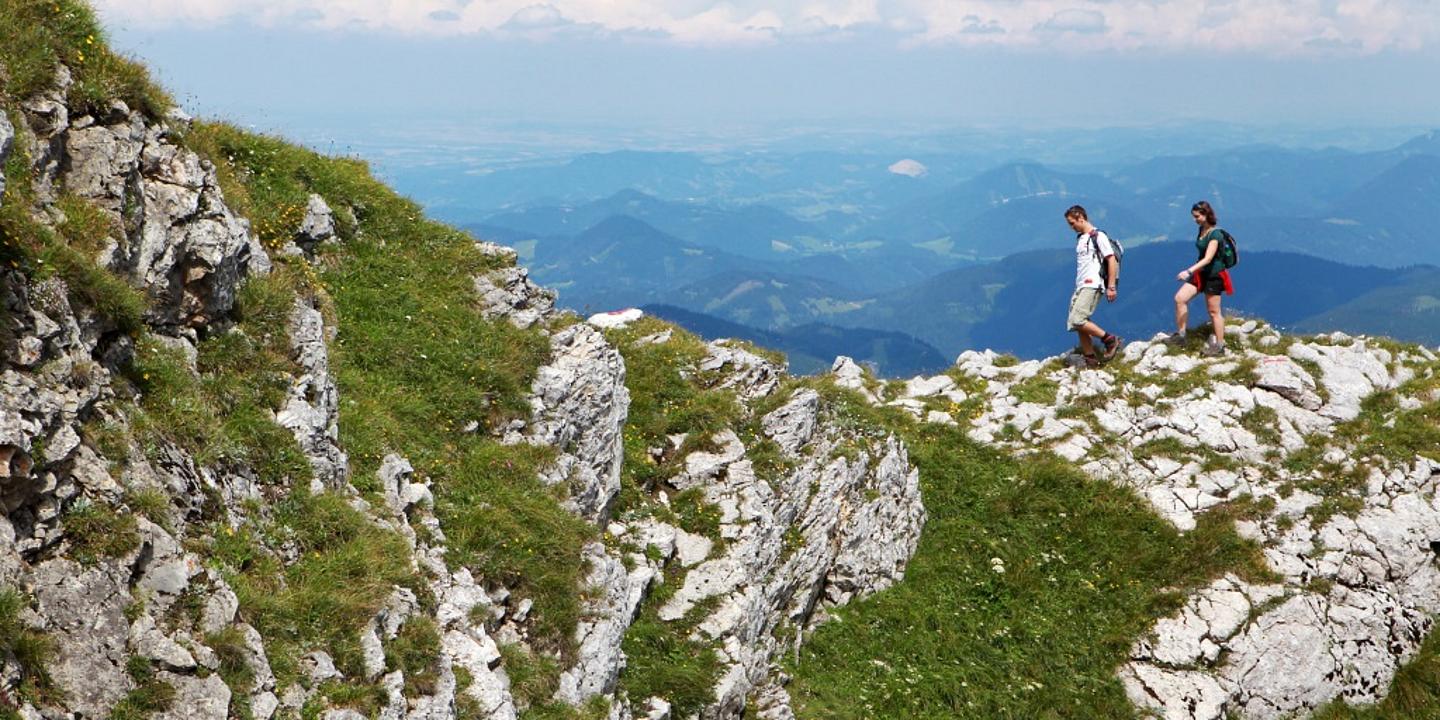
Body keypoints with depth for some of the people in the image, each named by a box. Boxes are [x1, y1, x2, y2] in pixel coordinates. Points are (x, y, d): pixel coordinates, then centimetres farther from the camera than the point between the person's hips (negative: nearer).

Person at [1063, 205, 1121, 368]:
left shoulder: (1098, 237, -7)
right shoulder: (1080, 238, 18)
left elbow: (1112, 260, -11)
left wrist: (1111, 287, -14)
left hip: (1092, 286, -9)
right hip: (1080, 287, 9)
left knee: (1077, 321, -19)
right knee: (1079, 325, 4)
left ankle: (1110, 339, -8)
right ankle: (1091, 360, 9)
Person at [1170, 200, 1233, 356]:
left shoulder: (1215, 234, -20)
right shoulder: (1201, 230, 6)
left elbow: (1208, 258, -29)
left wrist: (1189, 271, -37)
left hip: (1213, 275, -8)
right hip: (1200, 273, 8)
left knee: (1213, 311, 0)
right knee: (1180, 298, -5)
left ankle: (1220, 346, 11)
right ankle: (1180, 335, 2)